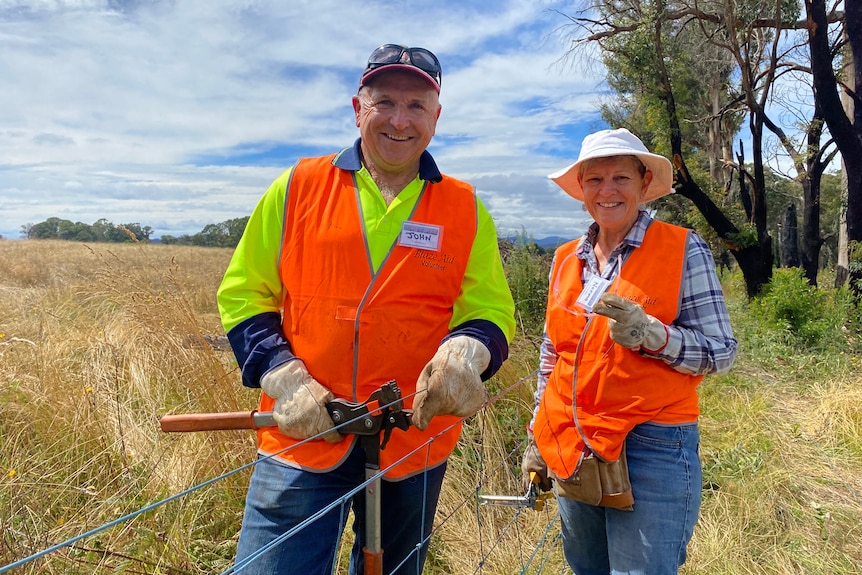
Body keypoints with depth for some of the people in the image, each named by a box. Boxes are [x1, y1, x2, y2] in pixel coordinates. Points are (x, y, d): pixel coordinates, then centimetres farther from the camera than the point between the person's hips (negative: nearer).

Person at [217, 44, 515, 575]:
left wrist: (464, 352, -23)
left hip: (414, 446, 2)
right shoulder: (300, 186, 1)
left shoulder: (467, 210, 2)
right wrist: (283, 378, -12)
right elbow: (244, 293, 3)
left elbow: (491, 311, 1)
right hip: (303, 435, -1)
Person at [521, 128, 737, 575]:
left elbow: (721, 353, -6)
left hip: (651, 452, -4)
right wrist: (537, 440, 17)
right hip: (571, 453, 5)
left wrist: (651, 335, -24)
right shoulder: (566, 259, 7)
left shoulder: (682, 249, -6)